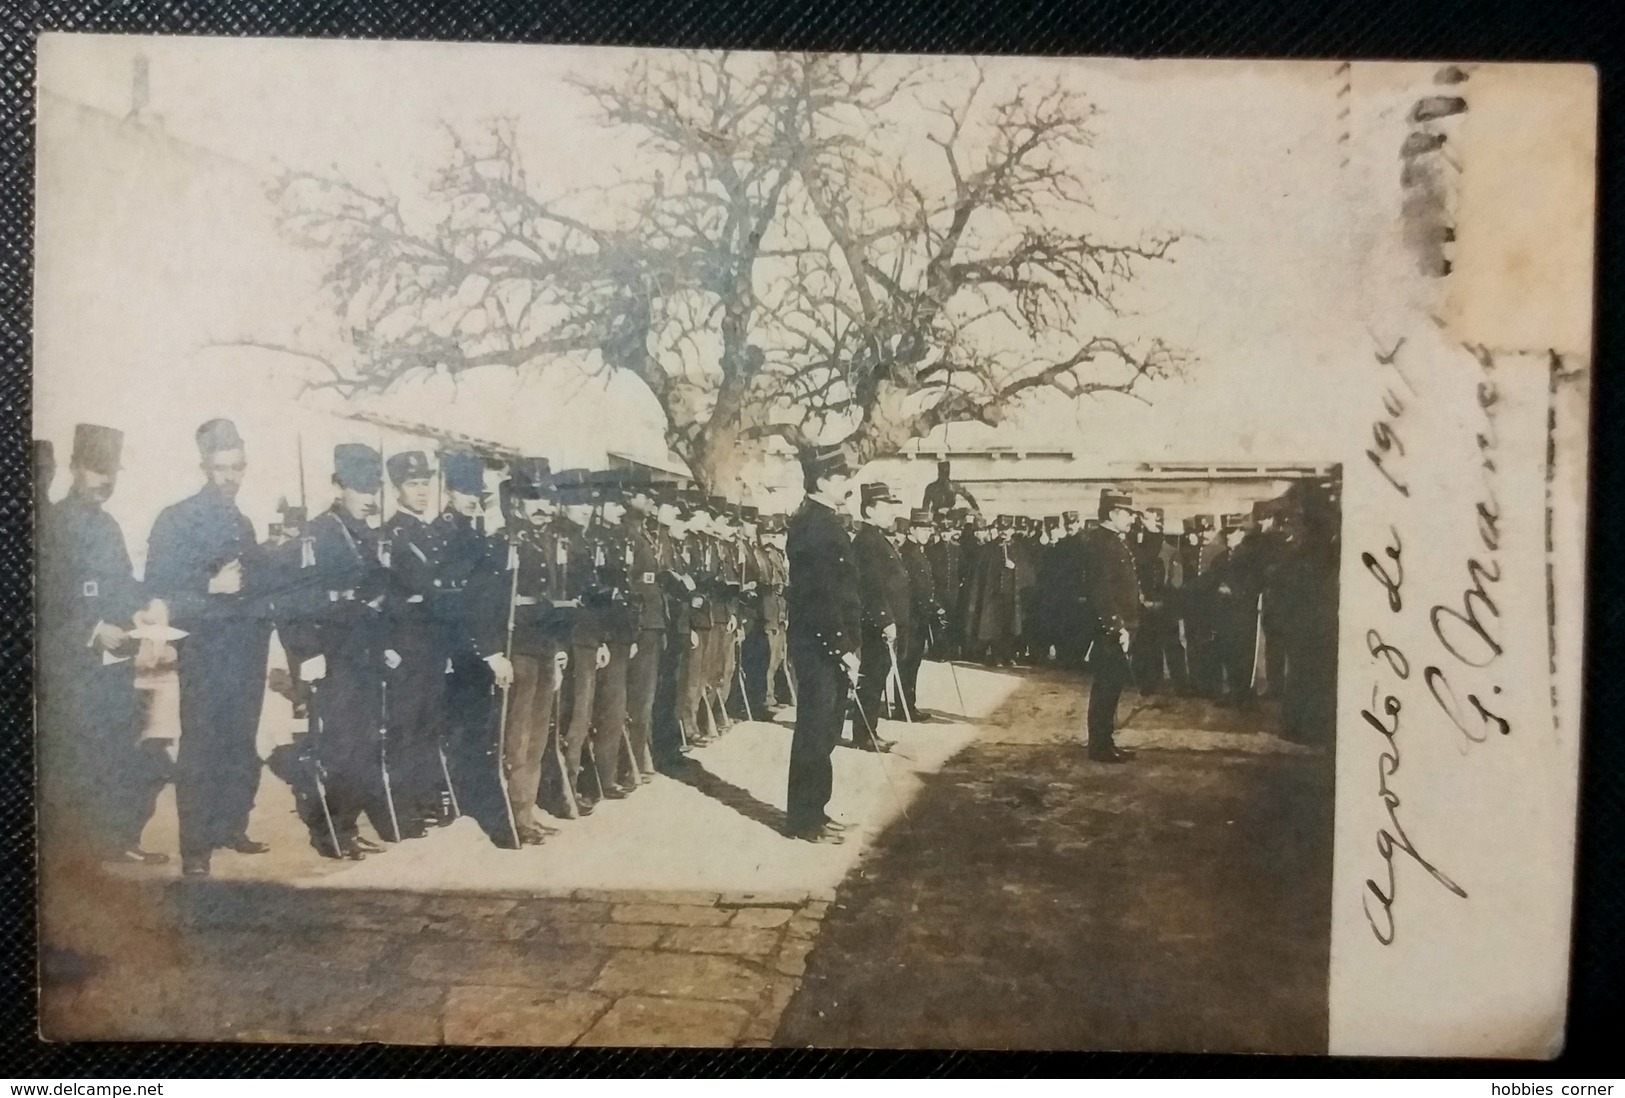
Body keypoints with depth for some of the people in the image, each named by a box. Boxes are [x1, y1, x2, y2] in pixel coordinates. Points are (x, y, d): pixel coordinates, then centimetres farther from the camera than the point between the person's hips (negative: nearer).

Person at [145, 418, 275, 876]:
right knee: (202, 748, -6)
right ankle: (195, 848, -2)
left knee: (241, 747, 8)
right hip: (205, 650, -6)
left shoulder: (243, 523, 17)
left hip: (247, 649, 6)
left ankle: (232, 829, 19)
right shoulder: (177, 519, -3)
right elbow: (159, 590, -11)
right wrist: (211, 588, -20)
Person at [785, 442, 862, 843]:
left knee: (823, 730, 15)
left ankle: (813, 809, 24)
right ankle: (803, 818, 6)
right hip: (819, 645, -10)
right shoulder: (812, 524, -16)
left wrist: (847, 644, 16)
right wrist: (843, 648, -21)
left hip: (829, 644, 10)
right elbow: (820, 595, -22)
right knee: (815, 731, -3)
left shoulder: (823, 521, 15)